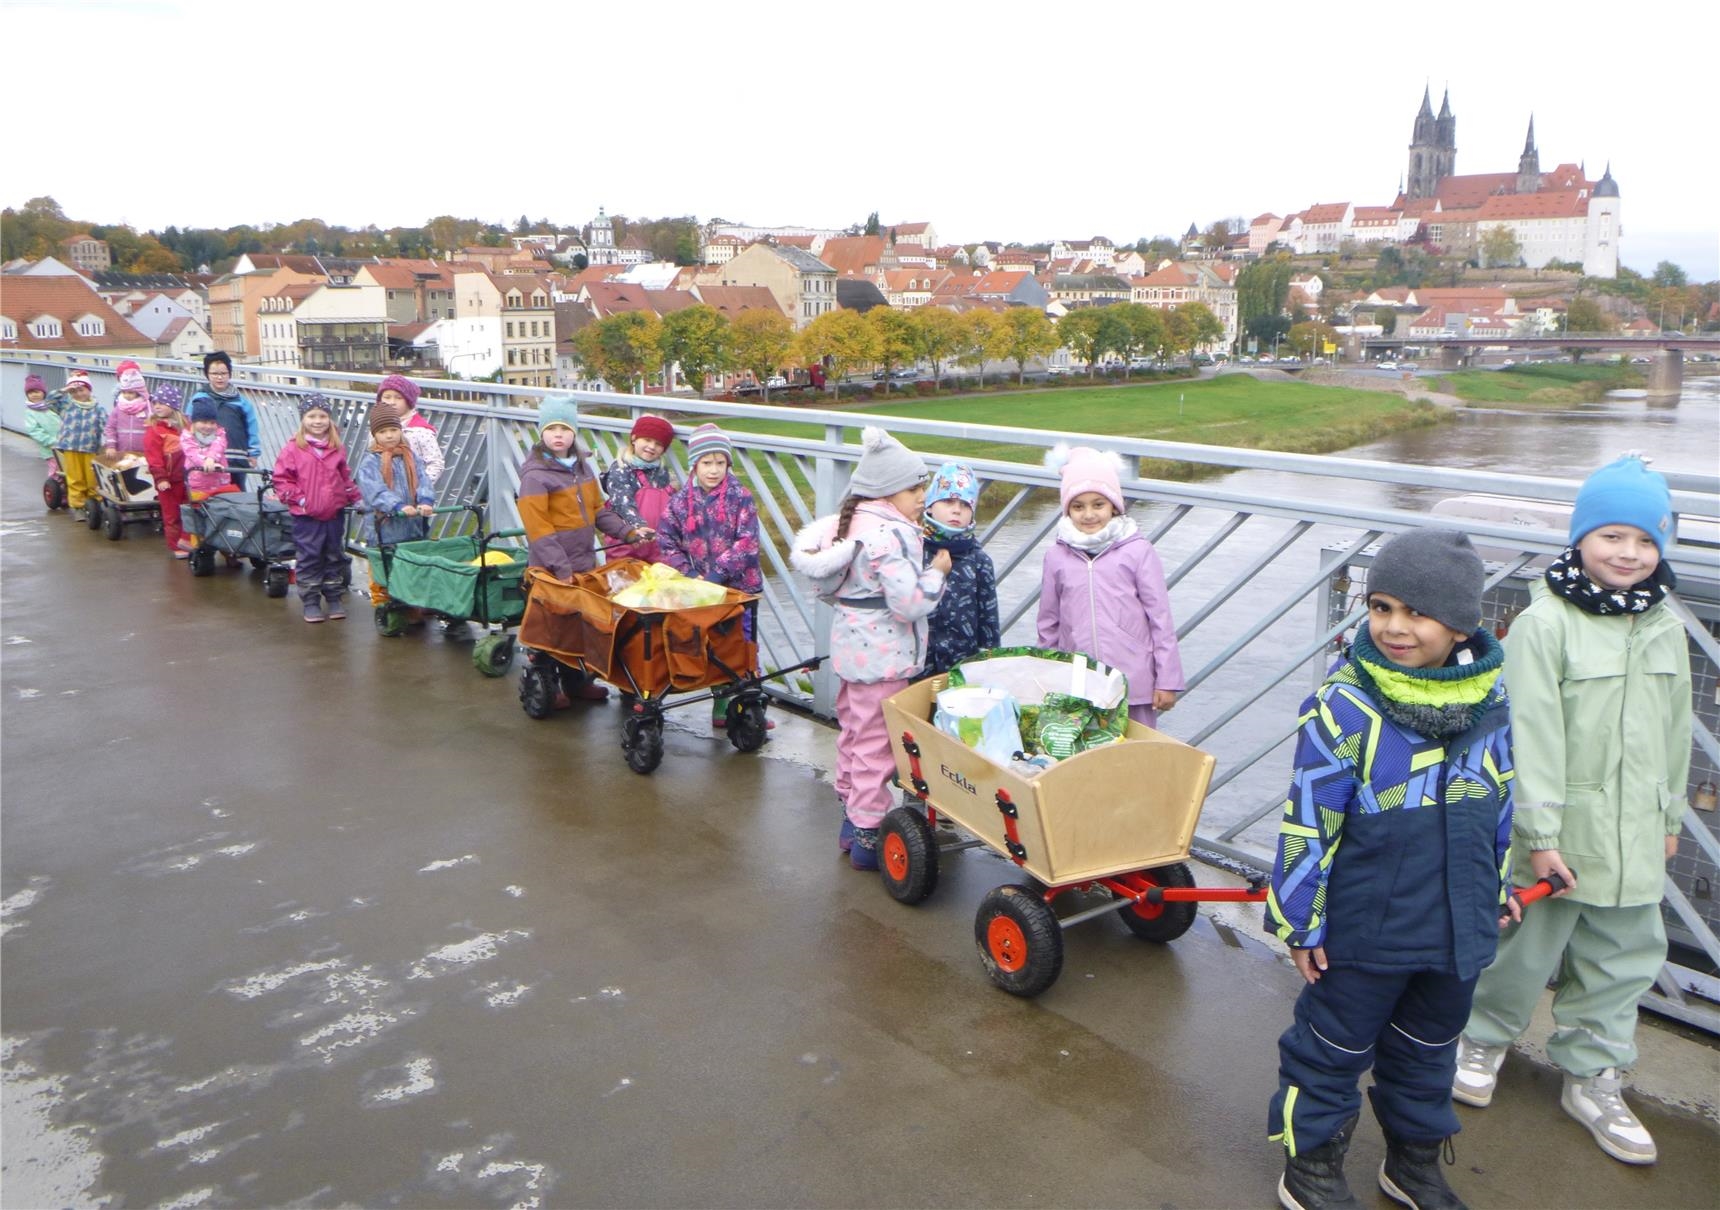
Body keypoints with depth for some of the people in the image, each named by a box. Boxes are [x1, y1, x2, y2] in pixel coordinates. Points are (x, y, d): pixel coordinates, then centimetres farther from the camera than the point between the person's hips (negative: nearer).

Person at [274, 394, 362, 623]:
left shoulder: (336, 448, 4)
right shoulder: (293, 449, -8)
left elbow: (345, 477, 15)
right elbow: (281, 479, -6)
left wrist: (356, 498, 8)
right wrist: (298, 499, -13)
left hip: (334, 514, 4)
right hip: (306, 517, -4)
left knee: (335, 557, 13)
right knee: (309, 560, 4)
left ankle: (335, 598, 24)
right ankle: (310, 602, 13)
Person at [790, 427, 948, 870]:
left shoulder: (851, 521, 7)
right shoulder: (890, 535, -23)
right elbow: (911, 601, -27)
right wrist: (938, 571, -12)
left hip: (852, 644, 10)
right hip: (883, 656, -10)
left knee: (854, 730, 20)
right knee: (876, 743, -1)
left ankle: (852, 819, 34)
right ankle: (867, 836, 8)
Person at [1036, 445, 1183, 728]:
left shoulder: (1137, 551, -6)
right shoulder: (1057, 556, 2)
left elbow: (1160, 618, -3)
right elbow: (1048, 623, 10)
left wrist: (1168, 681, -2)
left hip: (1134, 684, -2)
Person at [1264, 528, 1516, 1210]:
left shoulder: (1491, 698, -4)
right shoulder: (1346, 706, -21)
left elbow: (1501, 802, 12)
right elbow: (1307, 820, -16)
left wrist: (1497, 886, 19)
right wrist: (1298, 919, -12)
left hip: (1458, 928, 5)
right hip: (1363, 930, -5)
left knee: (1428, 1053, 24)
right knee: (1332, 1050, 12)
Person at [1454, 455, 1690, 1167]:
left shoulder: (1665, 629, 6)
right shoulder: (1544, 624, -15)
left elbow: (1674, 733, 14)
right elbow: (1532, 734, -17)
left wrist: (1670, 817, 17)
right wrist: (1541, 833, -18)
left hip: (1635, 839, 6)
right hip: (1559, 835, -6)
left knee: (1624, 961, 15)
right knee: (1526, 948, 9)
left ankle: (1591, 1079, 32)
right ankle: (1486, 1038, 34)